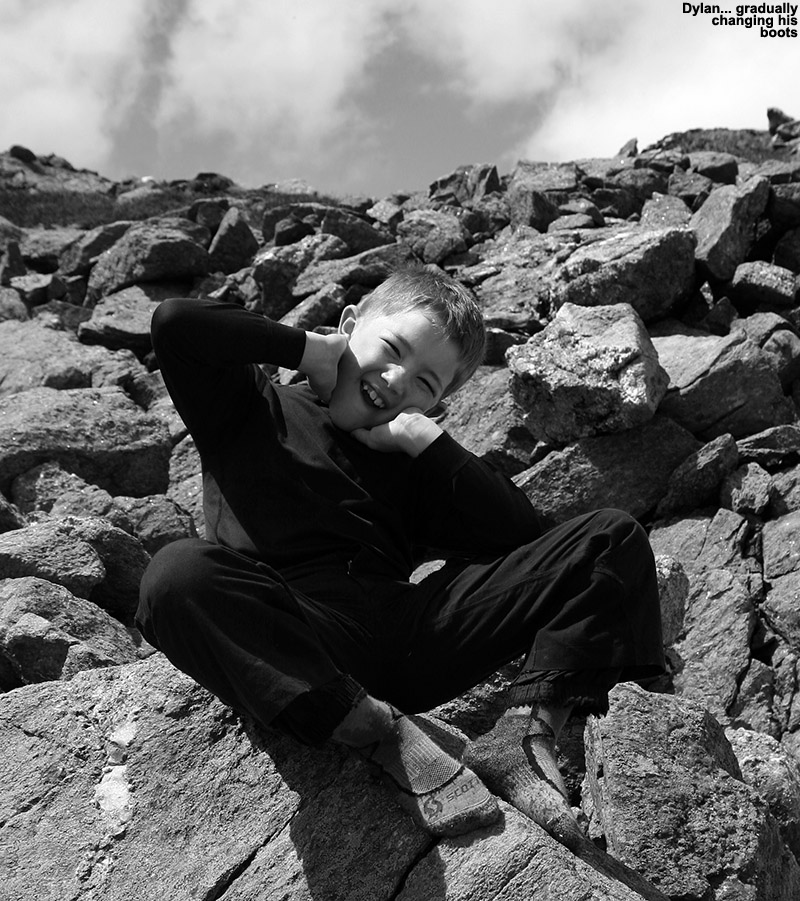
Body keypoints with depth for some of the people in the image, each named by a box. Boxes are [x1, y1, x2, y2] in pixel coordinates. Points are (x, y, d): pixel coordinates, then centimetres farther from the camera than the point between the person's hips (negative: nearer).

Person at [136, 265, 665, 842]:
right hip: (291, 641, -3)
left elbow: (522, 535, 13)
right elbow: (174, 322, 0)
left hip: (412, 632, 4)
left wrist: (425, 438, 8)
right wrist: (307, 349, 6)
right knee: (176, 575, -36)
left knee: (613, 538, -1)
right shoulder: (256, 410, 18)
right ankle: (385, 736, -29)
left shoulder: (408, 459, 27)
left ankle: (526, 732, -21)